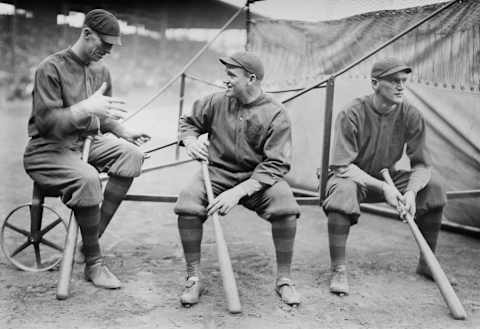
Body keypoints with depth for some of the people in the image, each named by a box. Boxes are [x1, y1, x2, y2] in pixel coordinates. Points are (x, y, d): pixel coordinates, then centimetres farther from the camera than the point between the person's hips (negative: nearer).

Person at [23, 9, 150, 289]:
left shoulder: (101, 70, 9)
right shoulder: (52, 68, -13)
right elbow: (46, 122, -22)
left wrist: (124, 132, 0)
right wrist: (86, 108, -34)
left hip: (87, 142, 7)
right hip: (48, 149, -7)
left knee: (132, 155, -20)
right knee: (87, 179, -35)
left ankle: (94, 236, -17)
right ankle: (93, 264, -20)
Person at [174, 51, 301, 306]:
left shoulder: (276, 115, -9)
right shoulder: (217, 102, 2)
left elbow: (275, 165, -15)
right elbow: (188, 122, 19)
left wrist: (238, 191, -27)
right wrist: (191, 141, -7)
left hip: (257, 179, -2)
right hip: (217, 172, 2)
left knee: (286, 207, -31)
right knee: (187, 205, -28)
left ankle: (283, 279, -9)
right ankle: (193, 278, -8)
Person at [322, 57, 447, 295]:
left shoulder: (411, 116, -11)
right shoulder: (352, 115, -23)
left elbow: (422, 165, -9)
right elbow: (342, 167, -25)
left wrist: (411, 191, -30)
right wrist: (383, 188, -33)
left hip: (387, 177, 4)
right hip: (352, 177, -4)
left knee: (433, 187, -16)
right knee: (343, 189, -38)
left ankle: (427, 264, 1)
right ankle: (338, 270, -27)